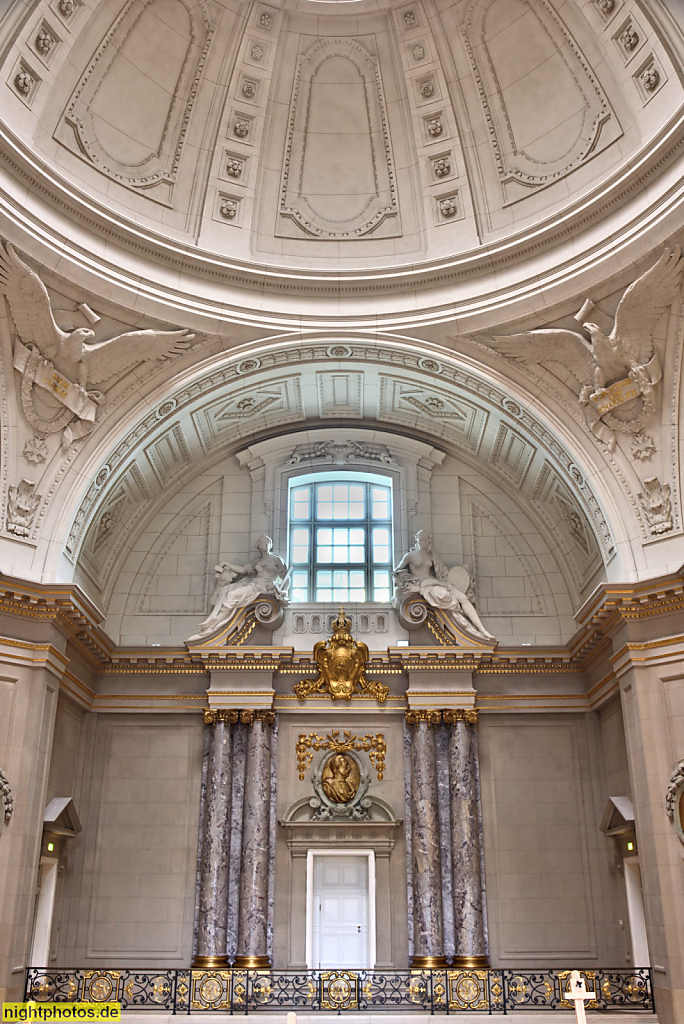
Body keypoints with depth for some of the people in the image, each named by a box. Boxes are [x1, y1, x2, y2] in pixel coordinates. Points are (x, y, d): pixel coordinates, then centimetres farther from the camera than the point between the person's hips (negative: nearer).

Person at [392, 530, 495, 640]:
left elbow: (442, 571, 27)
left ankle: (482, 630, -23)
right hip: (421, 585, -5)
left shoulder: (430, 556, 20)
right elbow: (397, 571, 10)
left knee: (462, 597, -16)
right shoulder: (410, 555, 7)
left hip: (434, 582, 5)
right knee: (443, 593, -40)